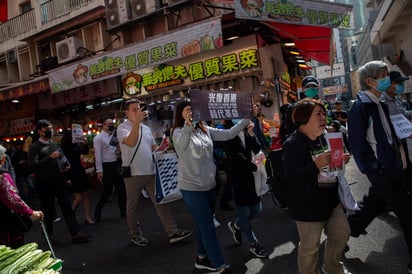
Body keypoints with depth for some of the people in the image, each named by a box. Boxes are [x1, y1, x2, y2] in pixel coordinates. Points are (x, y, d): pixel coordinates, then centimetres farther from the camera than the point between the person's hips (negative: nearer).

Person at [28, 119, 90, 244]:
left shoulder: (54, 144, 12)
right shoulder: (34, 147, -6)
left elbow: (62, 157, 25)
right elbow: (32, 165, -19)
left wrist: (66, 165, 5)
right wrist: (50, 157, -24)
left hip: (59, 180, 4)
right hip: (44, 183, -4)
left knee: (67, 206, -1)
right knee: (48, 210, 7)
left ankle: (75, 234, -2)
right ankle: (49, 234, 26)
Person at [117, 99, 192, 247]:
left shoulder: (146, 128, 15)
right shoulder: (123, 127, -7)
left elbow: (154, 148, 20)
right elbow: (131, 142, -28)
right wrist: (137, 121, -34)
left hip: (150, 172, 6)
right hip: (133, 174, -6)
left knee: (160, 201, 4)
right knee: (133, 206, 8)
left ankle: (172, 232, 7)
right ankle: (135, 234, 24)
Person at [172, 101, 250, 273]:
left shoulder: (205, 130, 3)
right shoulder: (179, 132, -13)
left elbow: (228, 134, 0)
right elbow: (181, 144, -36)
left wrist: (247, 118, -6)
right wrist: (188, 123, -53)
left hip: (209, 185, 6)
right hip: (192, 187, -6)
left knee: (204, 224, 19)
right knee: (208, 226, 0)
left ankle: (202, 258, 36)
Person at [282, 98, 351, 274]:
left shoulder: (324, 138, 7)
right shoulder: (293, 144, -20)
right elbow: (291, 176, -27)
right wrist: (317, 164, -35)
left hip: (331, 199, 8)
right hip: (308, 205, -8)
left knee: (342, 233, 17)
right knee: (310, 246, 4)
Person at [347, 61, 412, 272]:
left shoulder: (379, 104, 11)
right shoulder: (360, 108, -18)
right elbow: (357, 144, -19)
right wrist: (374, 168, -16)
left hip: (389, 167, 9)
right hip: (380, 171, -9)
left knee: (372, 206, 19)